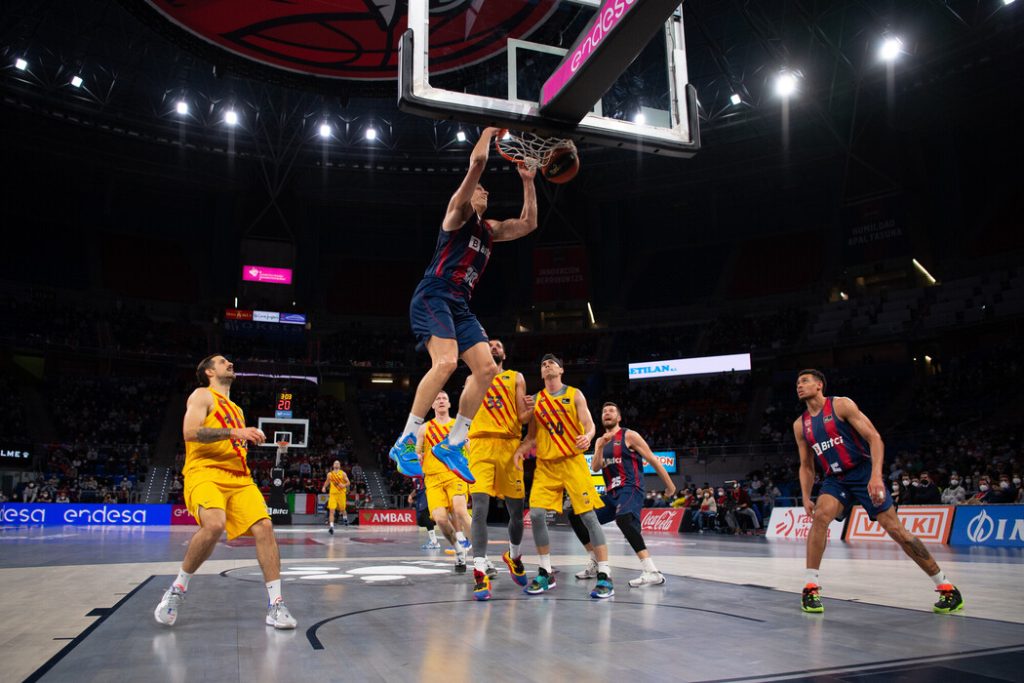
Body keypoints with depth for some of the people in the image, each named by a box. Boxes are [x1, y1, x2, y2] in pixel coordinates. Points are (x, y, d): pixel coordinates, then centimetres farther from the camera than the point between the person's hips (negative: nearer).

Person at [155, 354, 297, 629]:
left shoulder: (236, 409, 27)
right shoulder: (202, 395, 6)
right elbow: (190, 432, -12)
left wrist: (249, 438, 15)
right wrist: (233, 432, -19)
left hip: (239, 478, 7)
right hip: (205, 473, -6)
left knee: (264, 526, -14)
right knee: (214, 525, -32)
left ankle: (275, 605, -12)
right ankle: (178, 588, -7)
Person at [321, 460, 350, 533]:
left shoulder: (343, 473, 1)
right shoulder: (330, 474, 7)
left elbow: (348, 482, 2)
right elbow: (327, 481, 24)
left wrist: (344, 485, -18)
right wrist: (324, 487, 7)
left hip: (341, 493, -1)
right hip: (332, 494, 1)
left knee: (342, 509, 13)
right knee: (331, 510, -11)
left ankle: (345, 518, 46)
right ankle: (331, 526, -15)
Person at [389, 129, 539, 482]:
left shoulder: (490, 229, 25)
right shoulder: (459, 211, 5)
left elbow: (528, 224, 26)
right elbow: (477, 162, -5)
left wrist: (528, 182, 25)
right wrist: (491, 129, 9)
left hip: (460, 305, 8)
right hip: (433, 297, -8)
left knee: (486, 368, -4)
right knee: (445, 362, -27)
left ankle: (452, 444, 3)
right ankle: (405, 442, -19)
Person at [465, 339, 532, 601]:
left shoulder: (515, 378, 15)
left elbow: (522, 417, 6)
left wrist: (530, 409, -16)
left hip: (509, 446, 1)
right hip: (481, 445, -1)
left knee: (516, 510, 7)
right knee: (480, 507, -15)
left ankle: (514, 555, 34)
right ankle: (480, 573, -17)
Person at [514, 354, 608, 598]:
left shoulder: (574, 394, 2)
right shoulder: (536, 400, 11)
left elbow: (589, 425, -5)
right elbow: (532, 434, 13)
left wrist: (587, 437, -28)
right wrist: (521, 449, -7)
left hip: (572, 461, -3)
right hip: (545, 464, 3)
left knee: (588, 516, -7)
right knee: (536, 514, -8)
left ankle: (605, 576, -2)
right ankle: (546, 573, 8)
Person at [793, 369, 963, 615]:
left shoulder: (841, 405, -8)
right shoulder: (800, 425, 6)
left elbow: (874, 438, -13)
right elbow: (806, 466, 13)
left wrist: (876, 475, -25)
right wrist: (806, 498, 2)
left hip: (863, 473, -3)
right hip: (834, 480, 3)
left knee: (895, 529, -6)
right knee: (820, 516, -23)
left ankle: (946, 587, 10)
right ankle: (811, 587, -19)